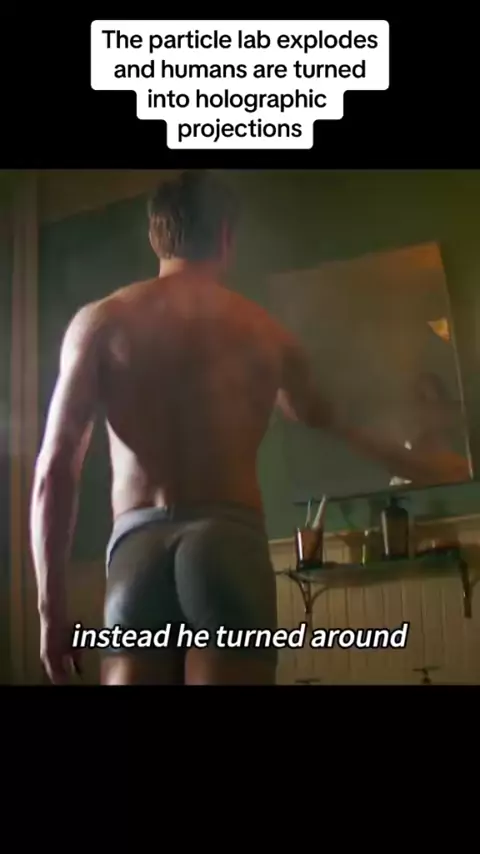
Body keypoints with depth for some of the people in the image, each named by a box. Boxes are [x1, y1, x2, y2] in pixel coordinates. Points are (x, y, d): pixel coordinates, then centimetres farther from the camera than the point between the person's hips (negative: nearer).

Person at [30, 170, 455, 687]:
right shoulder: (265, 331, 16)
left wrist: (51, 602, 5)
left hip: (138, 548, 0)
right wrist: (397, 459, 60)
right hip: (230, 544, 0)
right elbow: (318, 417, 37)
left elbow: (55, 468, 2)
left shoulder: (100, 322, 11)